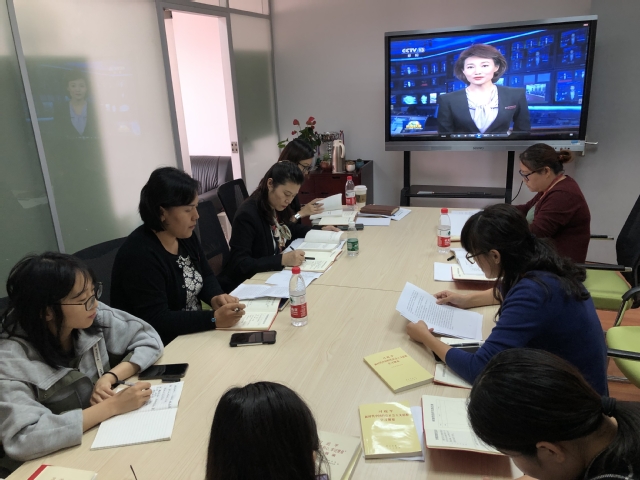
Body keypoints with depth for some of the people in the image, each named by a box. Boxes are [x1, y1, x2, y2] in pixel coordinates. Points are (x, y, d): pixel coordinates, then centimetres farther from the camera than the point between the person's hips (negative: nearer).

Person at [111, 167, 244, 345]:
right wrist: (215, 319, -32)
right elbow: (157, 322, -27)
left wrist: (215, 297, -11)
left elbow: (205, 275, 11)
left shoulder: (185, 235, 0)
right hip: (161, 348, -7)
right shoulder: (140, 255, -25)